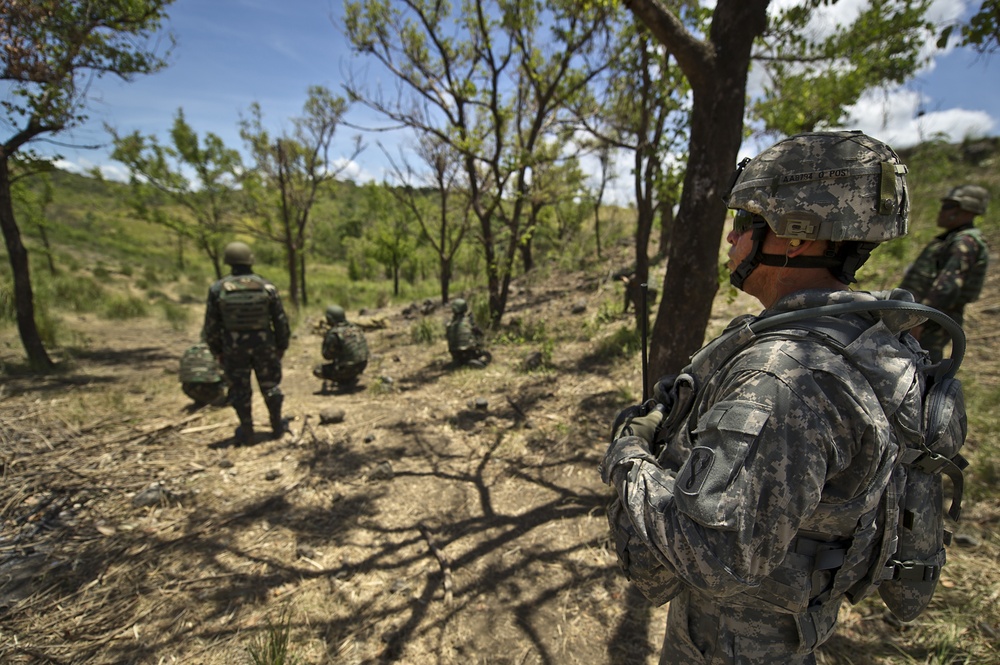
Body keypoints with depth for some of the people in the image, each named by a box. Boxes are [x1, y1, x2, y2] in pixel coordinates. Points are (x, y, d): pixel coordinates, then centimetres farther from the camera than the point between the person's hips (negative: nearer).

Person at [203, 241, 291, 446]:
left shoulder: (217, 289, -7)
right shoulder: (267, 287, -7)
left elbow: (211, 325, -2)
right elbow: (281, 321, -3)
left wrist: (216, 351, 10)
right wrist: (282, 346, 8)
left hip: (234, 348, 0)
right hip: (264, 346, 0)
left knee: (240, 390, 12)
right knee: (270, 385, 14)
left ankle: (246, 432, 20)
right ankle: (277, 427, 23)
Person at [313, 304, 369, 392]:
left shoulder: (333, 334, -17)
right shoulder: (354, 327, 5)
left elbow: (327, 356, -6)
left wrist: (325, 340, 5)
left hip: (347, 369, -8)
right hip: (362, 365, 8)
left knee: (317, 371, 10)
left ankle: (346, 381, 5)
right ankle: (351, 378, 19)